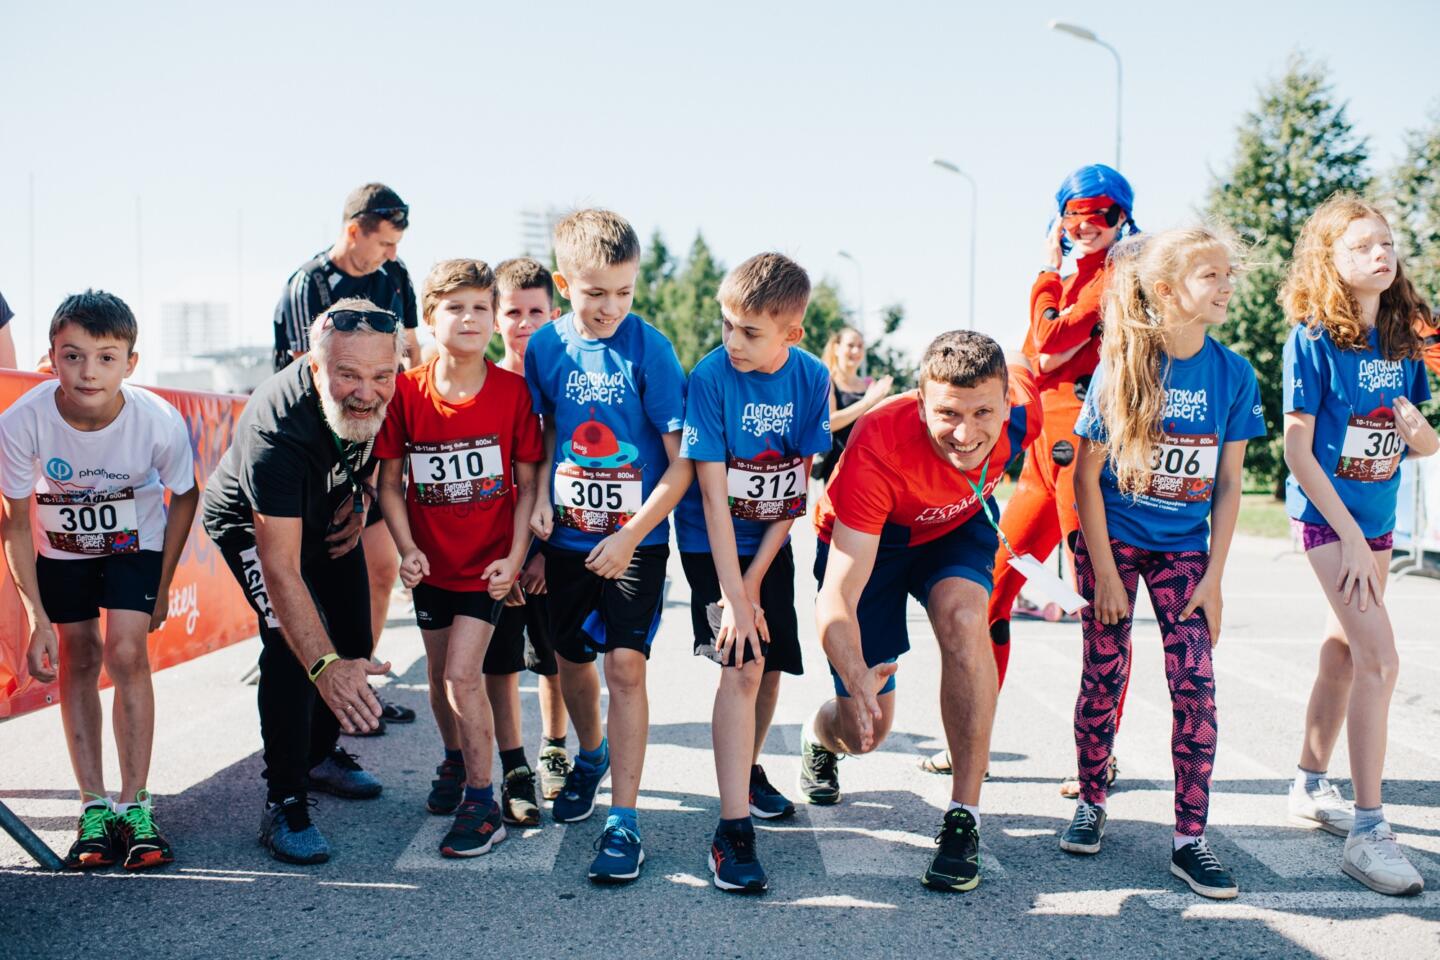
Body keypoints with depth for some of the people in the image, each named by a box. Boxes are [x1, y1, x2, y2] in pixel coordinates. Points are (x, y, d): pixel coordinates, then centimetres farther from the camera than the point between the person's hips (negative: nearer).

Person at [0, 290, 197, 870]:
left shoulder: (159, 421, -31)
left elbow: (184, 498, -9)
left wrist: (162, 587, -4)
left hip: (135, 543, -1)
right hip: (60, 548, 1)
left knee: (125, 654, -14)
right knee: (77, 661, 2)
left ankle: (135, 807, -4)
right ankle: (94, 808, 11)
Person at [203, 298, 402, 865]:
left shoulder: (382, 397, -27)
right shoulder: (278, 429, -44)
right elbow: (280, 569, -48)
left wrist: (364, 493, -10)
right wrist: (324, 665, -57)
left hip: (330, 516, 6)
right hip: (252, 523, -6)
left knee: (354, 643, 9)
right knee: (293, 643, -24)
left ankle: (319, 756, 34)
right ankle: (284, 805, -13)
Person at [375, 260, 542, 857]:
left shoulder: (512, 392, -11)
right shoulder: (407, 392, -7)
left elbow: (528, 482, -6)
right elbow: (390, 481, -2)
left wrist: (514, 556, -13)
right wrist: (407, 549, -13)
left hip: (487, 561, -3)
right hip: (432, 562, 3)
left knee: (462, 675, -12)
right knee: (441, 676, 15)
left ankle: (482, 804, -1)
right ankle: (455, 766, 41)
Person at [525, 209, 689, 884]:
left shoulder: (649, 348, -13)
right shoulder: (545, 347, -2)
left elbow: (681, 463, -12)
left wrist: (630, 536, -16)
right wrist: (541, 498, -3)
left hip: (637, 534, -4)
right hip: (568, 536, 4)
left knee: (625, 662, -12)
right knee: (572, 657, 16)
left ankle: (623, 820, -6)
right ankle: (591, 755, 46)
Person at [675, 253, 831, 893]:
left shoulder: (812, 380, -10)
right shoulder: (710, 378, -20)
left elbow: (796, 490, -7)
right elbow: (713, 495, -21)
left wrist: (756, 581, -11)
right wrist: (733, 597, -23)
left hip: (771, 543, 4)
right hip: (712, 544, -4)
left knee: (771, 665, 11)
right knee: (741, 666, -16)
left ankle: (749, 770, 40)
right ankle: (732, 832, -15)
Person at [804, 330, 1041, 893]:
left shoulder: (1023, 409, -31)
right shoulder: (876, 450, -42)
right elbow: (836, 597, -43)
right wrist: (857, 678, -62)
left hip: (959, 529, 2)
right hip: (868, 539, -2)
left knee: (963, 615, -32)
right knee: (864, 729, -2)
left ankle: (964, 816, -23)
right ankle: (819, 736, 40)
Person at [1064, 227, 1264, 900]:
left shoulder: (1233, 373, -6)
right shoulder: (1120, 369, -12)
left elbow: (1228, 484, 0)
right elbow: (1086, 476, -8)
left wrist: (1214, 576, -4)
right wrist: (1104, 573, -11)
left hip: (1184, 549, 2)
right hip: (1113, 542, -2)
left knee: (1195, 686, -6)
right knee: (1104, 678, 2)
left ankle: (1190, 840, 2)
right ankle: (1091, 804, 23)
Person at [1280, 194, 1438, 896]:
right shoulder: (1313, 340, -14)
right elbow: (1298, 448, -15)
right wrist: (1350, 537, -18)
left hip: (1377, 515, 7)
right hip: (1328, 514, -7)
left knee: (1345, 652, 15)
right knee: (1379, 658, -15)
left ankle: (1310, 786, 32)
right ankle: (1368, 833, -12)